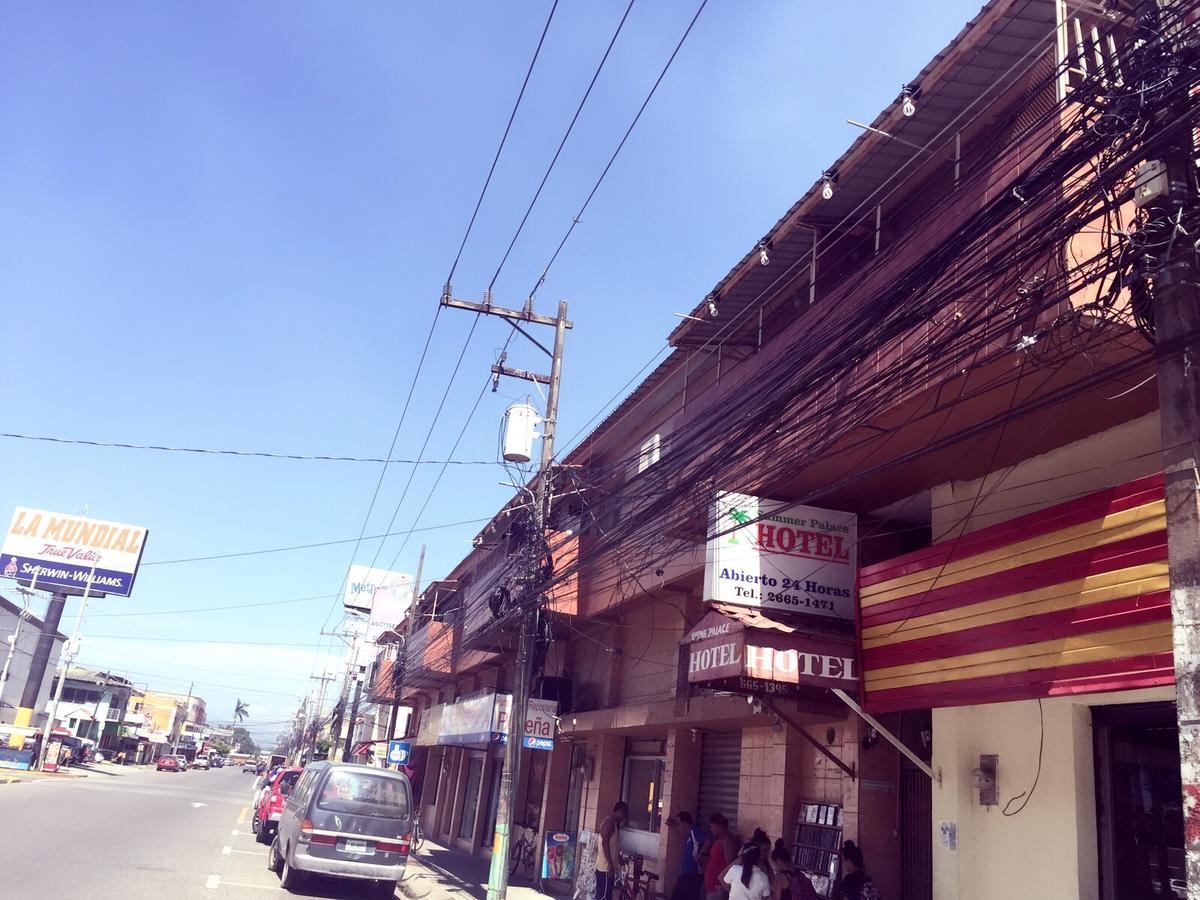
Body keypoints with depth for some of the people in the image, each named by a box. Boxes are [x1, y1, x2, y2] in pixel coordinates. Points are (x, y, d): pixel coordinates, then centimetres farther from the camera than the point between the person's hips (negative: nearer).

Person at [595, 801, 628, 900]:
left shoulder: (615, 823, 16)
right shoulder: (609, 822, -14)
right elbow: (605, 844, -21)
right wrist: (610, 865, -22)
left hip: (609, 867, 10)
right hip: (605, 867, -10)